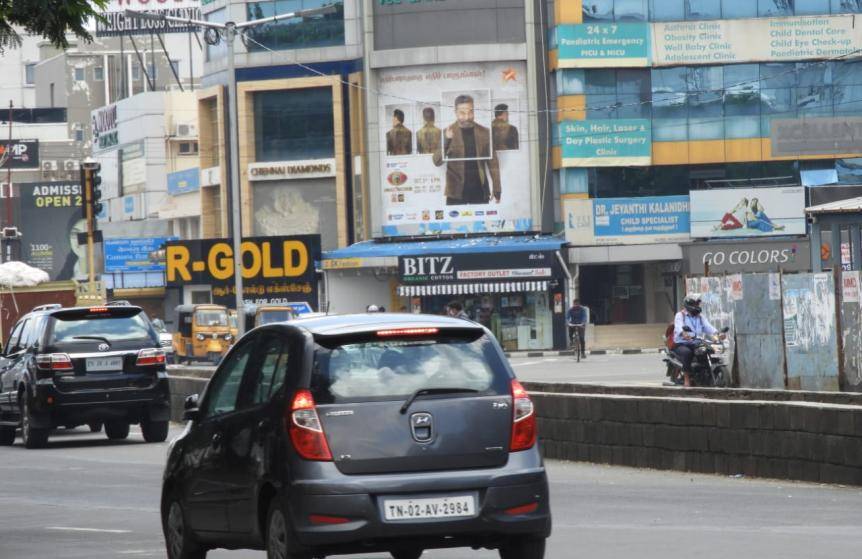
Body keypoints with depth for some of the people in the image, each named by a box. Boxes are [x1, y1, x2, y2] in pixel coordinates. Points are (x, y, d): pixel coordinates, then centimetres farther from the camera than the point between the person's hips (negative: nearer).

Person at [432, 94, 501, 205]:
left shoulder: (484, 132, 4)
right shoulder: (448, 133, -1)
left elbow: (492, 163, 8)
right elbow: (437, 161, -9)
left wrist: (496, 190, 2)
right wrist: (446, 141, -27)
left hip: (480, 191, 2)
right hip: (456, 193, -2)